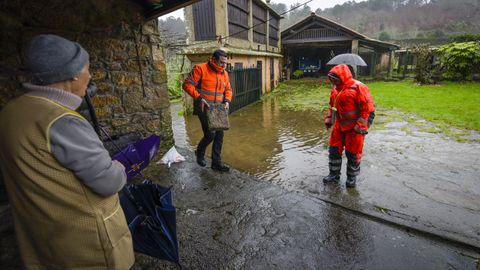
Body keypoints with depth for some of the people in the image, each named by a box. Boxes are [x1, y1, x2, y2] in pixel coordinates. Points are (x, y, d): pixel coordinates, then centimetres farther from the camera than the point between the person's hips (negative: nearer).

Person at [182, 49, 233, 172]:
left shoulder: (224, 73, 9)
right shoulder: (200, 69, -10)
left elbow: (228, 89, 18)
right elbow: (187, 84, -12)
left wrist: (227, 101, -1)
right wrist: (199, 98, -20)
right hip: (204, 109, -6)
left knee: (219, 135, 5)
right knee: (210, 134, -12)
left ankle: (216, 162, 18)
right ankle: (200, 153, 20)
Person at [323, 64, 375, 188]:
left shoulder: (358, 88, -17)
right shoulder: (335, 89, 5)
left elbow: (368, 109, -17)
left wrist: (360, 127, -20)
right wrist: (329, 120, 11)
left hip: (354, 128, -6)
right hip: (339, 126, 7)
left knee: (353, 154, 6)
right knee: (334, 150, 10)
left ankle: (352, 178, 27)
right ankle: (334, 174, 28)